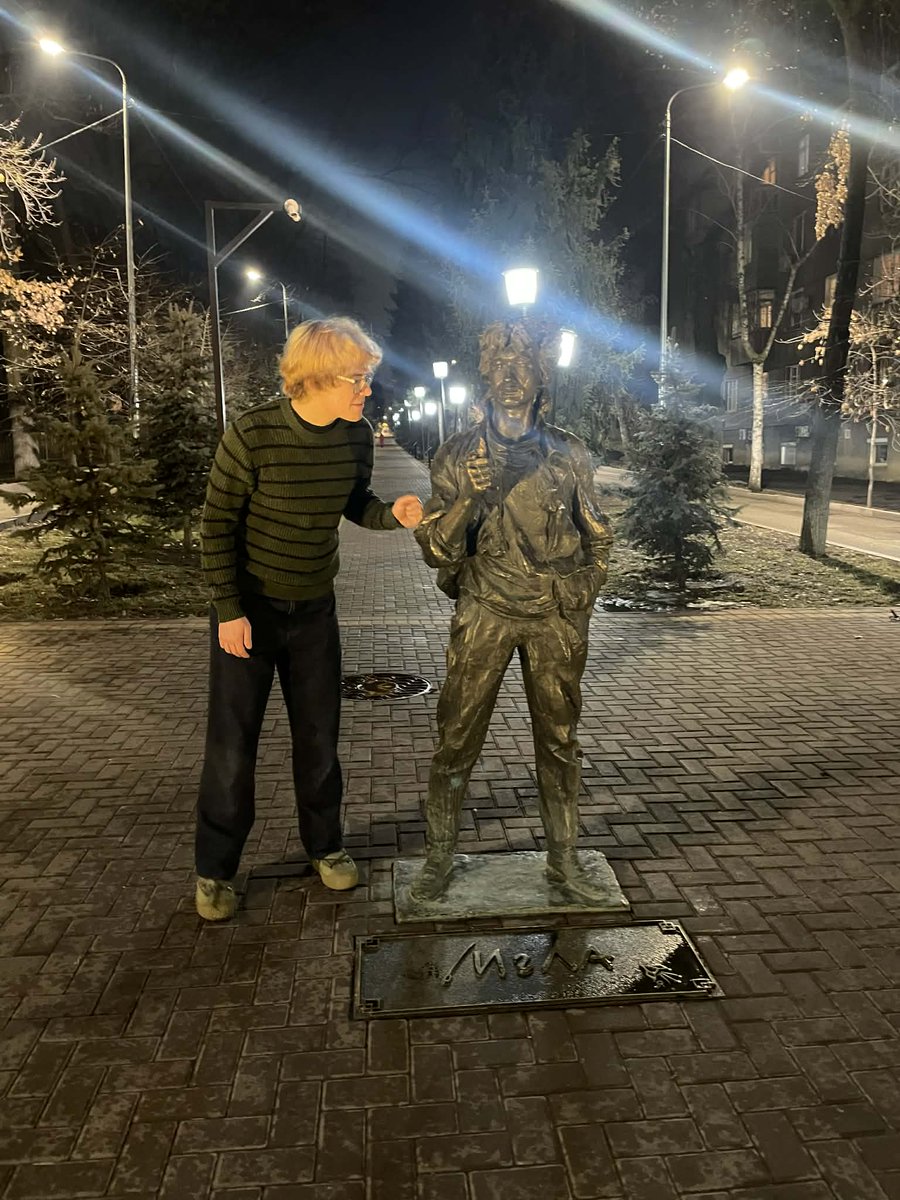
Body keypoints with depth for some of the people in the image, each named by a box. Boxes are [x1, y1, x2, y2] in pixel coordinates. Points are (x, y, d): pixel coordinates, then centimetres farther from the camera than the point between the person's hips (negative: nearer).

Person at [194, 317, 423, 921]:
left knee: (319, 735, 13)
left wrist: (391, 513, -14)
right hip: (249, 607, -4)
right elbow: (217, 524, -14)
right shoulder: (254, 434, -22)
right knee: (233, 742, 3)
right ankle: (216, 870, 21)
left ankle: (325, 844, 33)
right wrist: (228, 610, -15)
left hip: (315, 606, 4)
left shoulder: (357, 436, -8)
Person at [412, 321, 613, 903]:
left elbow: (597, 535, 15)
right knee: (457, 738, 1)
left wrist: (583, 595, 7)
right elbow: (437, 549, -7)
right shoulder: (458, 455, -1)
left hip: (557, 620, 2)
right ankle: (440, 857, 18)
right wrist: (470, 495, -23)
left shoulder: (569, 453, 4)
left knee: (559, 739, 11)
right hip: (484, 615, -1)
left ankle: (564, 857, 27)